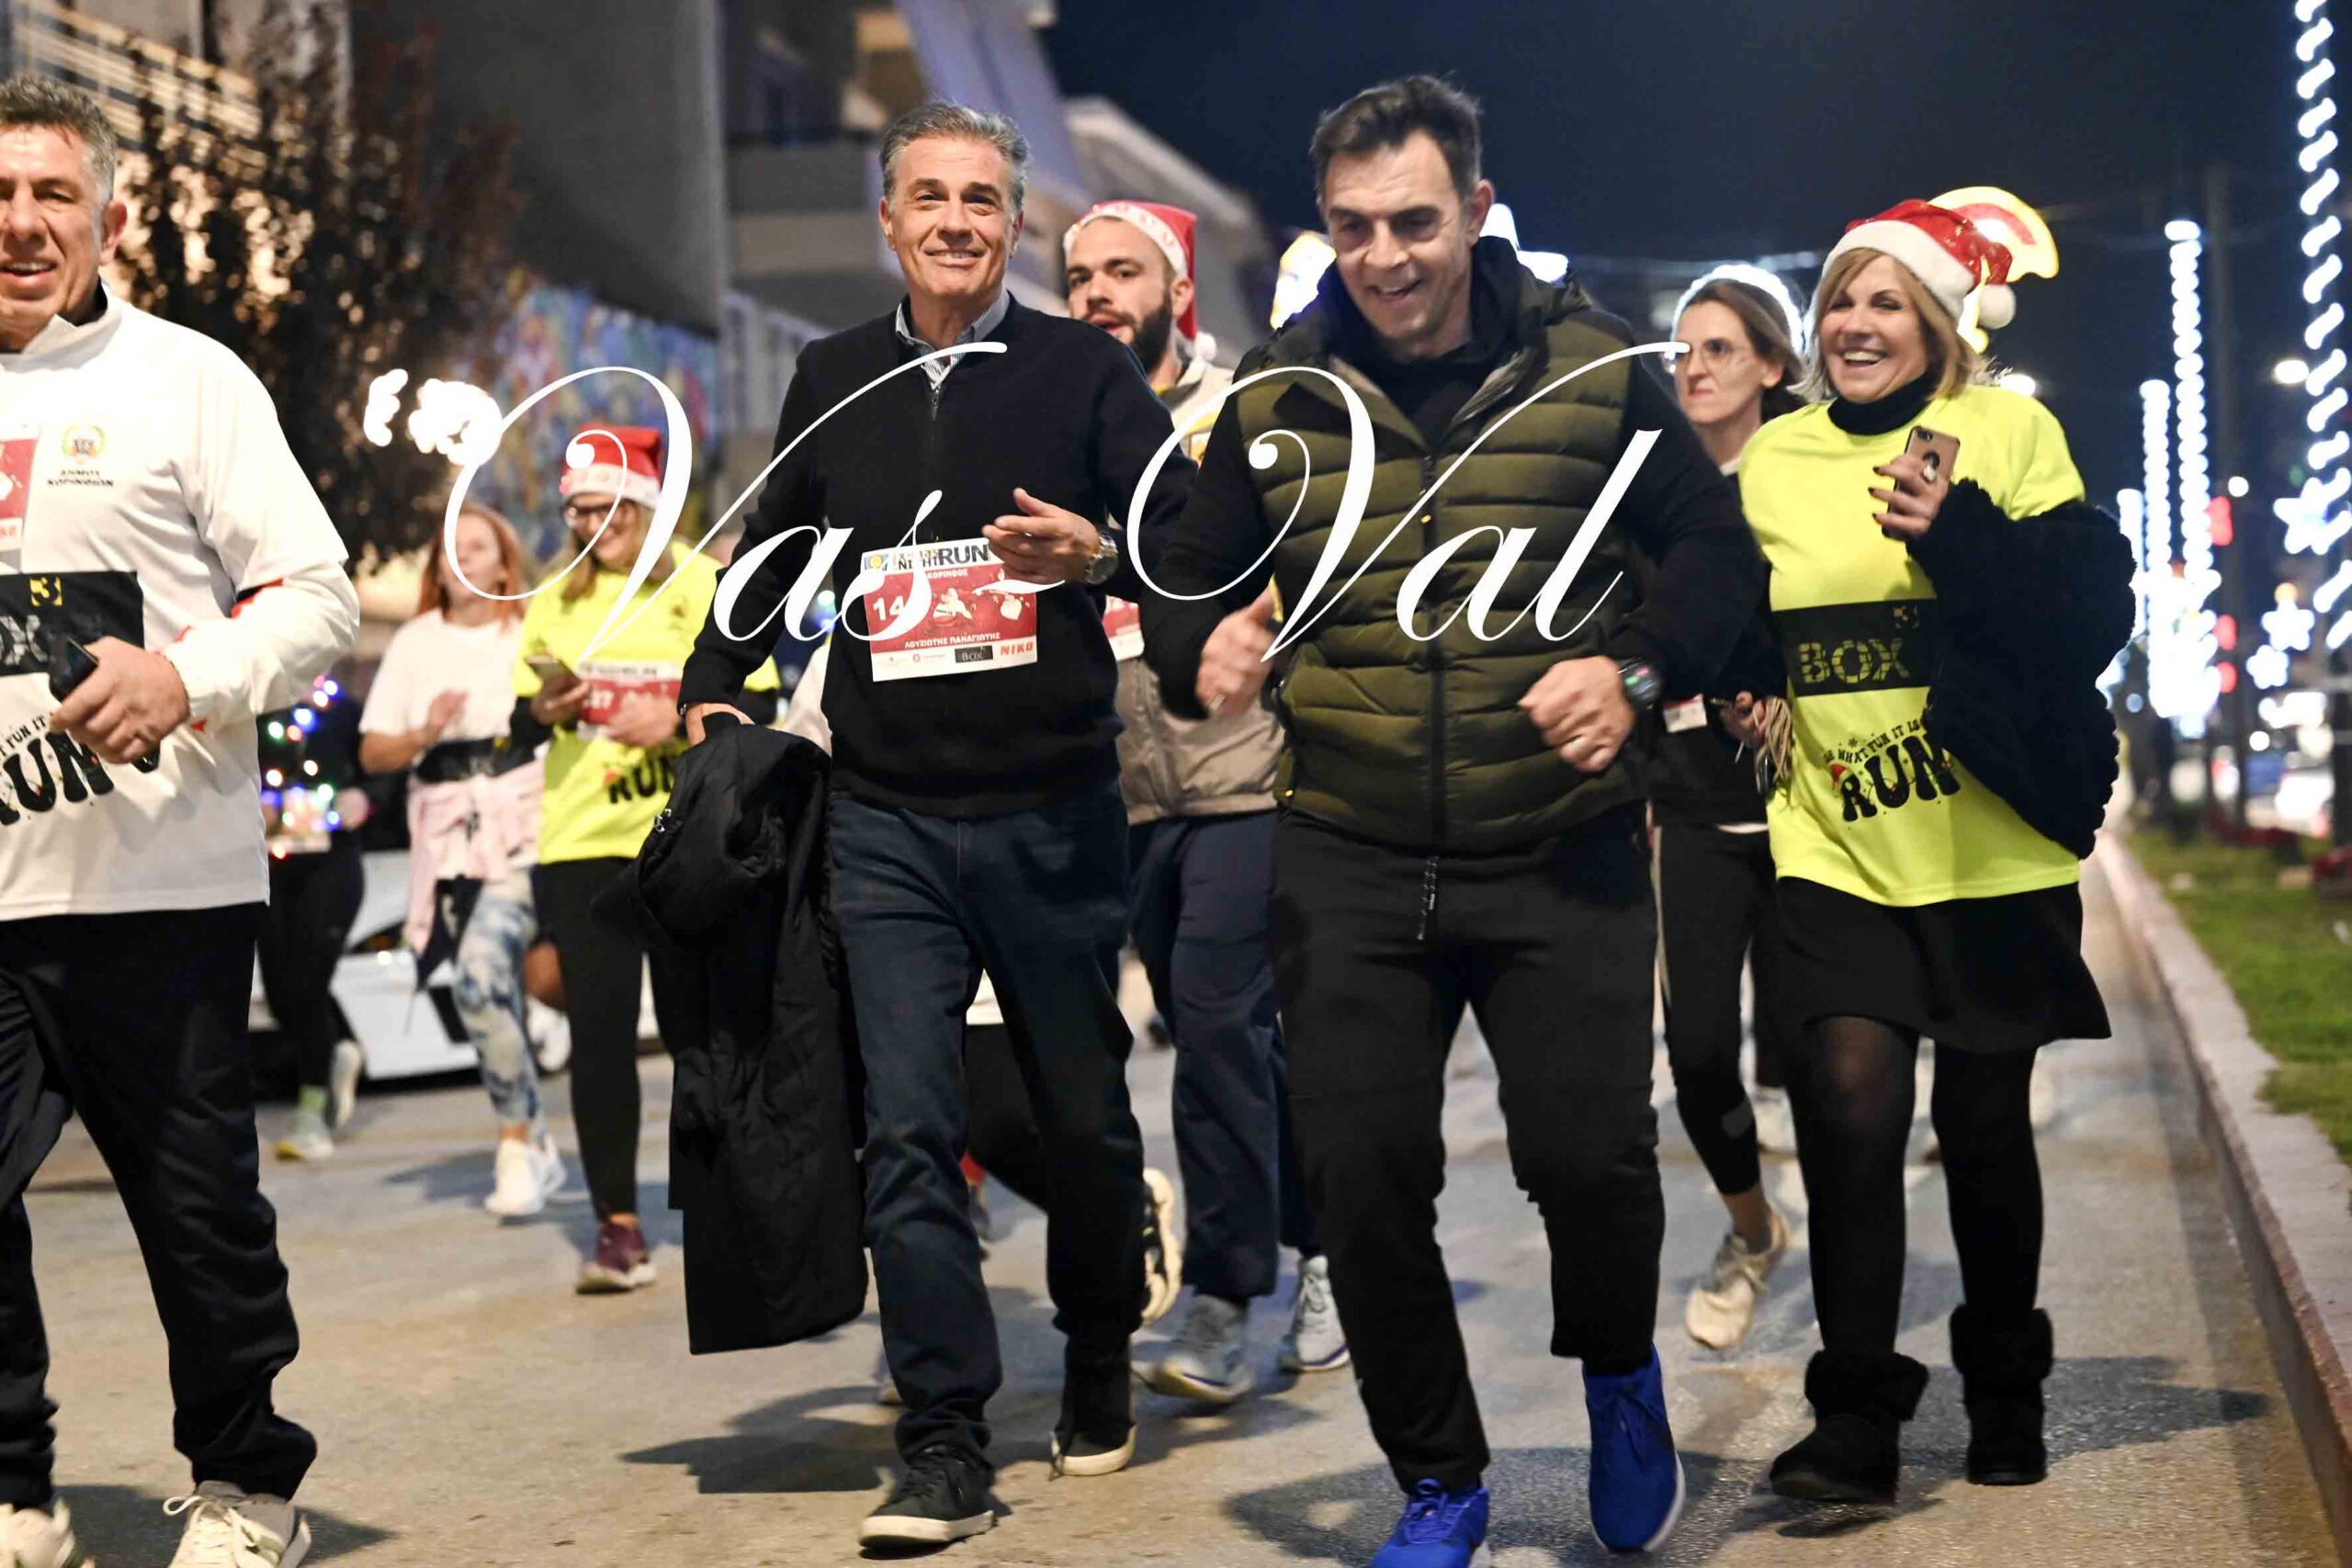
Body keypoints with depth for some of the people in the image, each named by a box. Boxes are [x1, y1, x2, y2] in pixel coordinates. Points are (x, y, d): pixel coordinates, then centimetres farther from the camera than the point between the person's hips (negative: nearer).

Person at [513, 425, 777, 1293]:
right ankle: (618, 1227, -4)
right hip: (580, 842, 2)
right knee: (599, 1030, -6)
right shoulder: (555, 599, 10)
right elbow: (520, 726, 11)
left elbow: (757, 704, -1)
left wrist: (678, 720, -17)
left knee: (696, 1025, 6)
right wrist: (544, 708, -11)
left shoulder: (703, 586, 2)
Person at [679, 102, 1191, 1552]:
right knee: (908, 1130, -8)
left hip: (1053, 815, -1)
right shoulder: (834, 381, 11)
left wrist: (1099, 555, -22)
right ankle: (948, 1448, -5)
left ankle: (1100, 1363, 34)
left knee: (1085, 1113, 11)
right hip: (889, 822, 2)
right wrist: (716, 690, 18)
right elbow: (773, 553, 24)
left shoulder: (1083, 369, 2)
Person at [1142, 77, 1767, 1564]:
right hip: (1348, 859, 2)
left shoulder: (1592, 367, -1)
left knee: (1591, 1154, -7)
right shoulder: (1278, 393, 4)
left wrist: (1636, 671, -14)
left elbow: (1719, 555, 4)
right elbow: (1186, 576, 12)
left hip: (1561, 854, -2)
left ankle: (1621, 1380, 28)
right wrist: (1201, 648, -11)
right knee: (1364, 1178, 1)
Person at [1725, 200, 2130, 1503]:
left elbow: (2091, 619, -11)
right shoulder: (1773, 458, 9)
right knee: (1850, 1102, -15)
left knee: (1984, 1124, 7)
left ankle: (2005, 1393, 29)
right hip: (1834, 846, 2)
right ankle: (1856, 1418, -7)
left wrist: (1961, 538, -24)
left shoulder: (2009, 431, -2)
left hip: (1995, 852, -2)